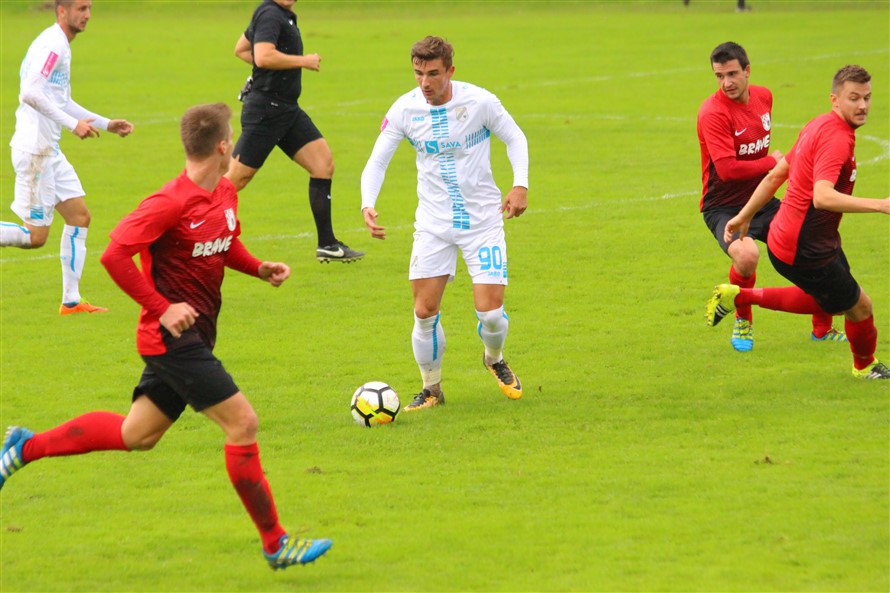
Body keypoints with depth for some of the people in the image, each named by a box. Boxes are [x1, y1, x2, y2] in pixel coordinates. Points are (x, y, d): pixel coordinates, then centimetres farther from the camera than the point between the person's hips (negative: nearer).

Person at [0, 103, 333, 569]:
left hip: (192, 339, 10)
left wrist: (259, 268, 6)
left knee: (136, 435, 17)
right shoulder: (171, 203, -20)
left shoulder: (225, 194, 7)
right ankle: (275, 544, -5)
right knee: (242, 422, -11)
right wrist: (161, 308, -23)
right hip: (175, 337, -10)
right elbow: (114, 255, -22)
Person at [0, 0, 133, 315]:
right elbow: (30, 93, -27)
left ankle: (71, 301, 10)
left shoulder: (61, 46, 16)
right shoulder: (52, 45, -15)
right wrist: (73, 124, -25)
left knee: (79, 216, 8)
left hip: (49, 150, 10)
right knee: (35, 236, -8)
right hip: (34, 150, -10)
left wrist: (106, 124, 23)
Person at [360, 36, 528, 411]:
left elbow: (515, 139, 3)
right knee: (425, 312, -5)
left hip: (483, 221, -2)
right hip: (433, 222, 2)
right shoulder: (404, 110, -8)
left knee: (490, 311, -8)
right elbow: (376, 161, -3)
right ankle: (431, 389, 17)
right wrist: (368, 205, -20)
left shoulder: (480, 102, -13)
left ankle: (494, 359, 27)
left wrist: (520, 185, -10)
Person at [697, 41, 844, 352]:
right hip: (724, 207, -7)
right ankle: (743, 322, -5)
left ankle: (822, 329, 26)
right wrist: (772, 162, -18)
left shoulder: (763, 96, 4)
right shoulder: (713, 113, -21)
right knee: (747, 255, -36)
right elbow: (727, 168, -29)